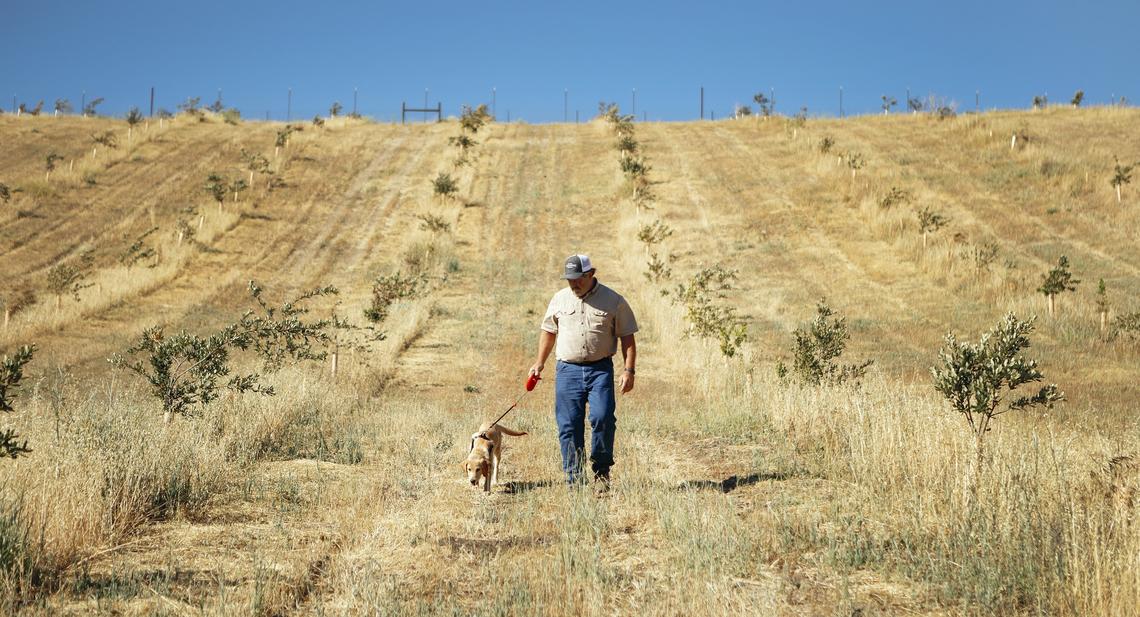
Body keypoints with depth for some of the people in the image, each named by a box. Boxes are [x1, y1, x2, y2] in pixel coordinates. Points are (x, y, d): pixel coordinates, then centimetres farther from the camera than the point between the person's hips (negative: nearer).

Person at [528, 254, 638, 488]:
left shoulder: (613, 301, 2)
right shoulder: (559, 300, 10)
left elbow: (627, 337, 3)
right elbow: (548, 331, 23)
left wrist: (629, 370, -5)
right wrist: (540, 362, 20)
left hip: (600, 369, -2)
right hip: (567, 370, 2)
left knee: (602, 417, -18)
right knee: (569, 426, -1)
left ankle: (601, 469, 1)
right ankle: (573, 478, 7)